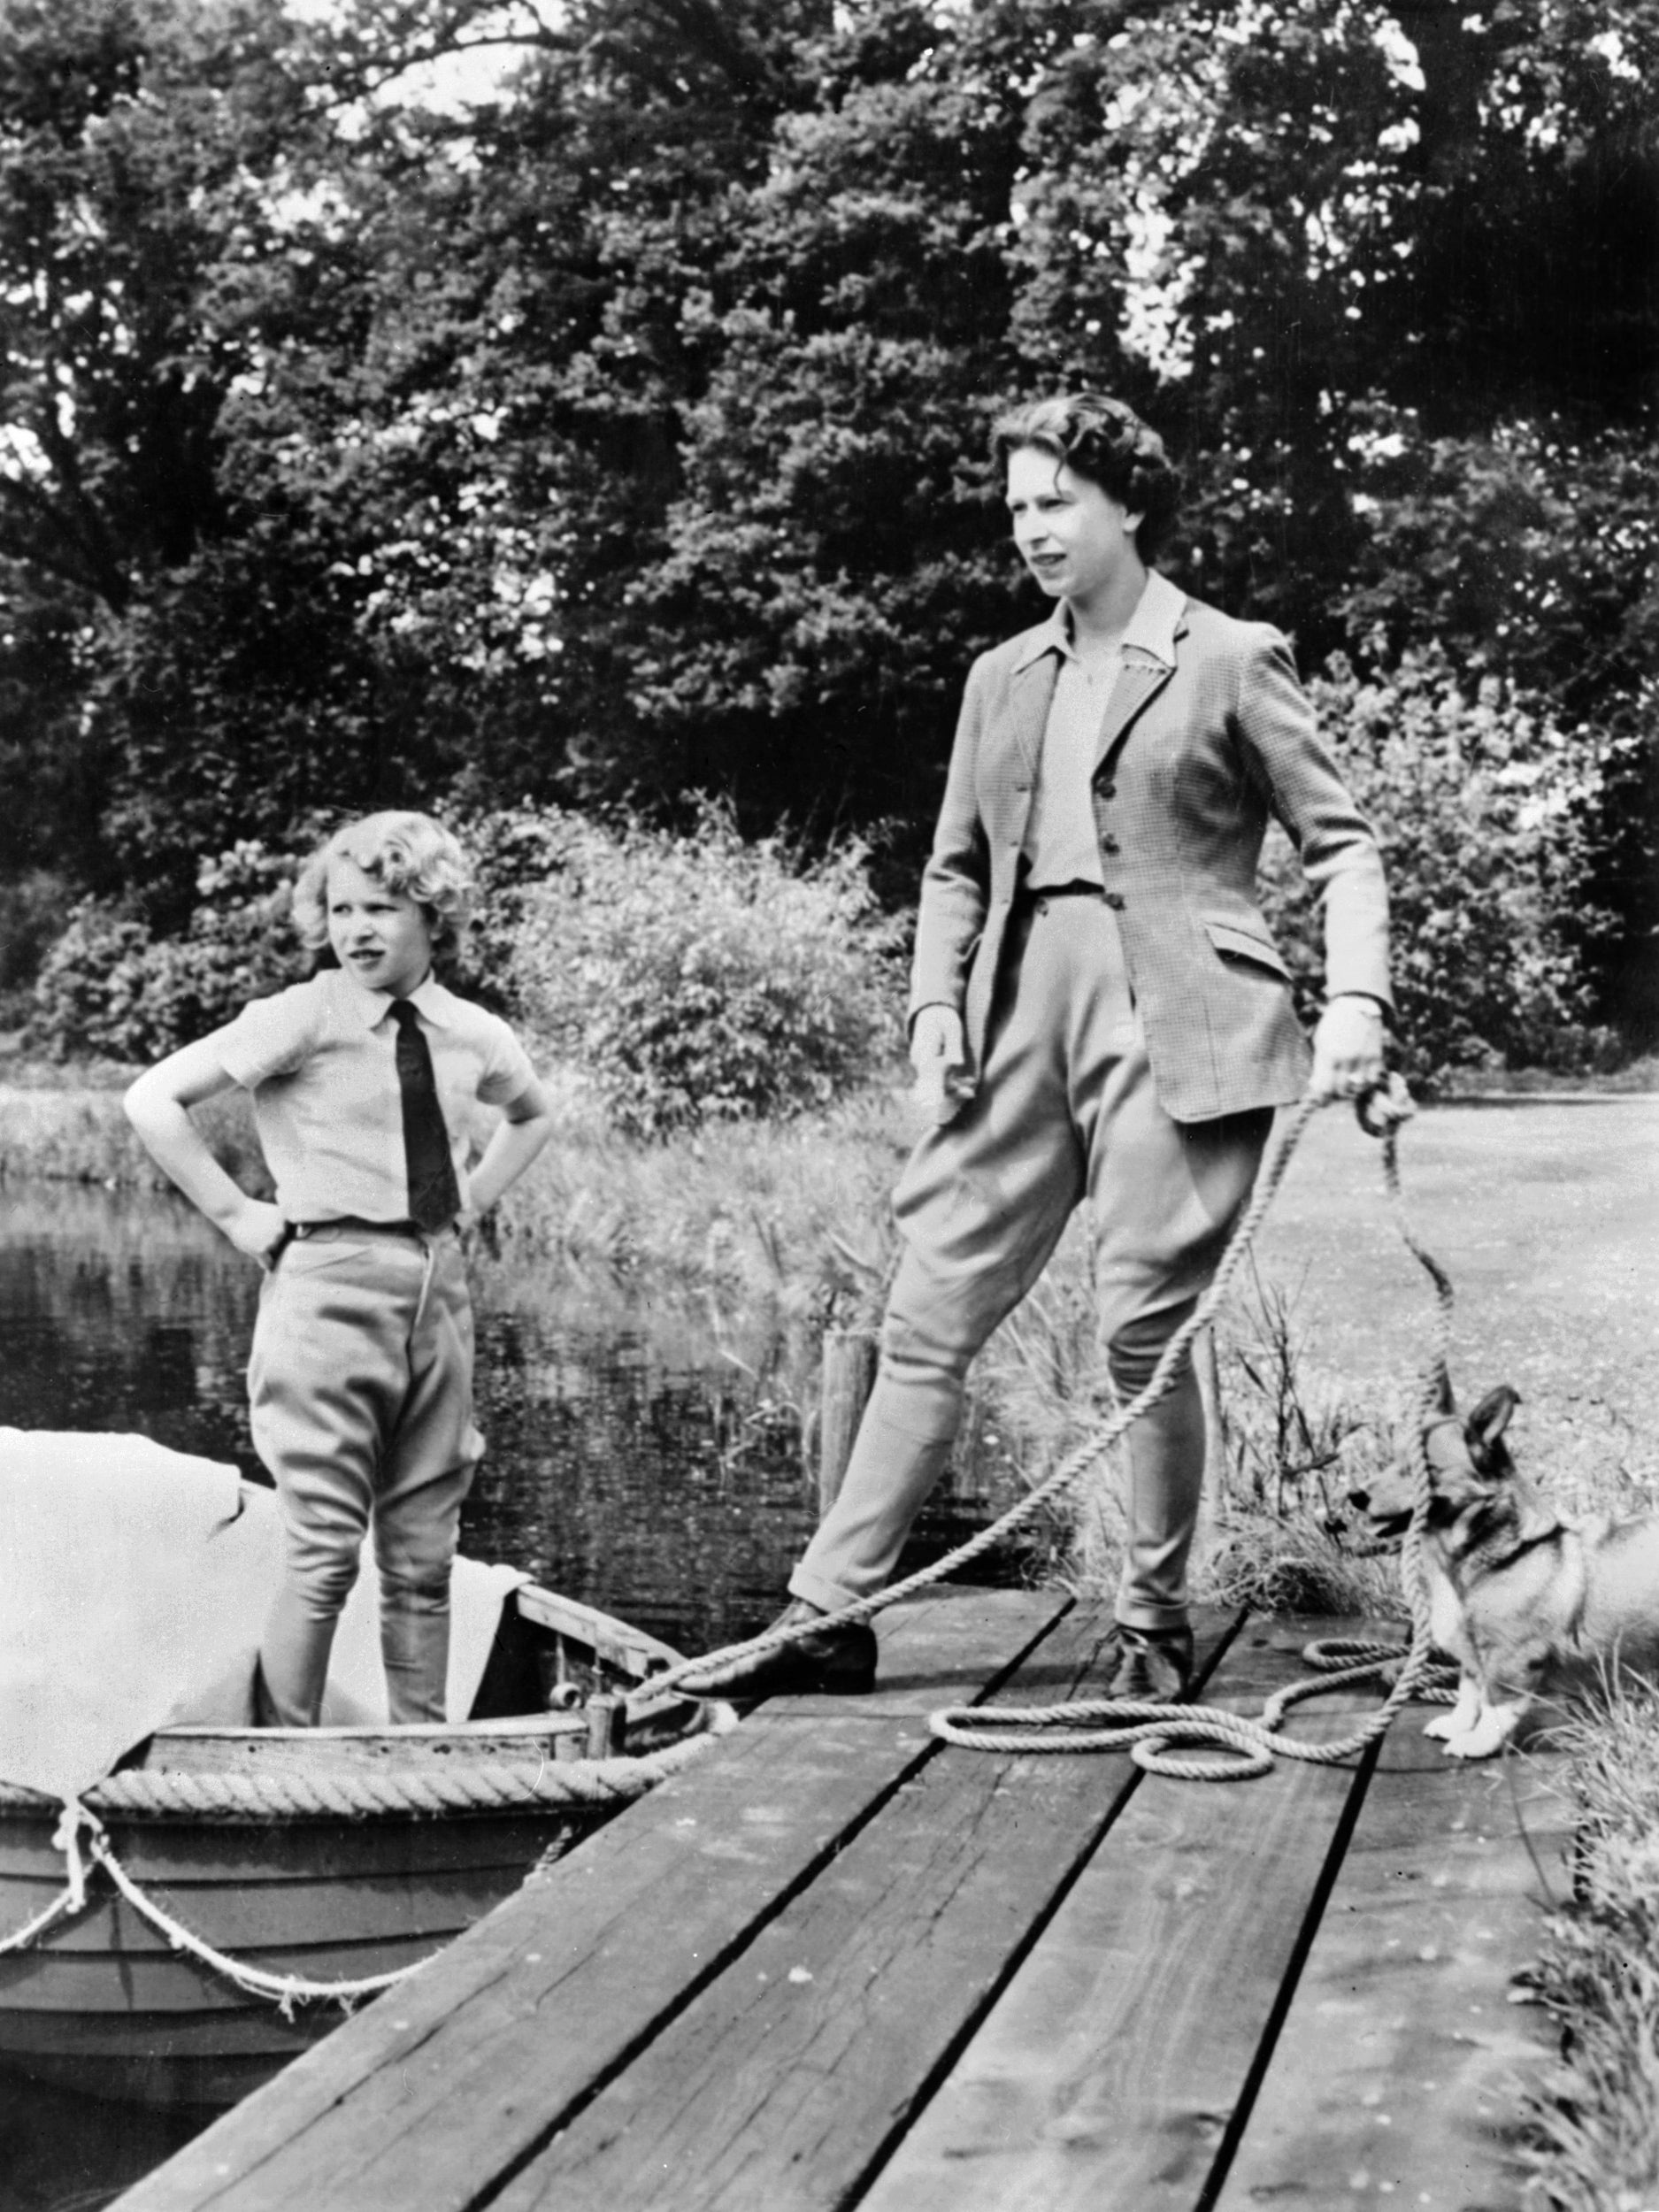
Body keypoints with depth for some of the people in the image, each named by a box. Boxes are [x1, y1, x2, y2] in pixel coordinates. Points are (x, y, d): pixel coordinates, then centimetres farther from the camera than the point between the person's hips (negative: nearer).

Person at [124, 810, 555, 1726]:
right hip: (332, 1288, -5)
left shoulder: (473, 1035, 8)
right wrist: (237, 1214, -10)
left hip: (439, 1289, 5)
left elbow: (533, 1115, 30)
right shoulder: (302, 1019, -7)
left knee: (423, 1560, 9)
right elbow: (153, 1100, -12)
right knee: (326, 1553, -6)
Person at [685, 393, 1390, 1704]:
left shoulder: (1230, 660, 3)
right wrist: (936, 1004, 6)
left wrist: (1357, 999, -11)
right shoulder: (1002, 678, 19)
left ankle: (1156, 1625, 12)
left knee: (1144, 1330, -5)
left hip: (1173, 1028, -5)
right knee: (928, 1321, 2)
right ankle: (830, 1617, 5)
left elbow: (1341, 842, 2)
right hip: (1019, 1023, 5)